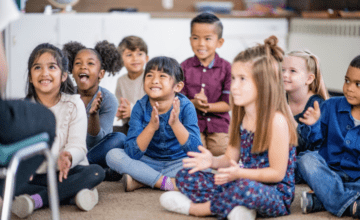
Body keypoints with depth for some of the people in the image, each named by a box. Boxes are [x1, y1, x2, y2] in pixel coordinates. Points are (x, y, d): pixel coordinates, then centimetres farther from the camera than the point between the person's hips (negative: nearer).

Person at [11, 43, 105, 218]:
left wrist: (67, 157, -34)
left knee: (96, 172, -28)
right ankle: (75, 193, -32)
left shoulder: (74, 104, 0)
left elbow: (77, 145, -10)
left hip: (67, 172, 0)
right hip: (34, 174, 0)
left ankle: (36, 200, -34)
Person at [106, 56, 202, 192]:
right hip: (149, 162, 1)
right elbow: (132, 154, -22)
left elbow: (196, 150, -26)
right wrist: (151, 126, -36)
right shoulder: (140, 107, -15)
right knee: (113, 155, -20)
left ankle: (140, 181, -22)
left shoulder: (185, 107, -18)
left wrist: (175, 124, -39)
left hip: (176, 163, -1)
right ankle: (168, 183, -23)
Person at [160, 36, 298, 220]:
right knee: (186, 176, 2)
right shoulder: (240, 116, 5)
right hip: (243, 180, 8)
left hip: (275, 195, -8)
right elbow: (230, 157, 8)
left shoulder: (276, 120, -19)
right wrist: (212, 161, -14)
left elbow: (277, 173, -17)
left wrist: (240, 173, -28)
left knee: (245, 188, -42)